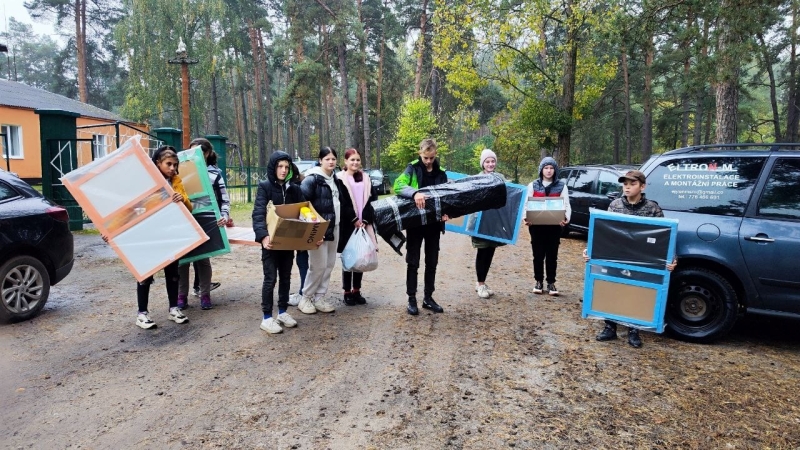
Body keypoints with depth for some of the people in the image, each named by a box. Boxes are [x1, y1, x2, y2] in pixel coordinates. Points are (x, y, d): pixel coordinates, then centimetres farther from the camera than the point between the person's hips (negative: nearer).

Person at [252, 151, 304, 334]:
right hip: (271, 240, -4)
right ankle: (267, 318, 7)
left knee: (286, 277, 13)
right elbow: (258, 213, -18)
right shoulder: (264, 186, -7)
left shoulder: (294, 189, 6)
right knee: (271, 278, -2)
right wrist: (263, 236, -34)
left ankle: (283, 312, 25)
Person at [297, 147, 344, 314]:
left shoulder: (336, 181, 13)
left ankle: (319, 298, 18)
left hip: (333, 228, 8)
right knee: (319, 265, -6)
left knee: (329, 264, 8)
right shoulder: (312, 179, -11)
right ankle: (305, 299, 10)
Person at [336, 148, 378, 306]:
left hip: (364, 224, 4)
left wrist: (364, 220, -7)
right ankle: (347, 292, 9)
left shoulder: (366, 179, 12)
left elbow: (372, 200, 5)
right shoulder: (340, 178, -2)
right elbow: (342, 203, -8)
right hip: (348, 225, -4)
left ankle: (357, 290, 17)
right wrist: (354, 220, -13)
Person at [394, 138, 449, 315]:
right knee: (413, 262, 3)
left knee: (432, 262, 10)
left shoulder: (441, 172, 5)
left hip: (434, 222, 4)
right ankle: (411, 299, 13)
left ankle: (428, 297, 22)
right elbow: (398, 185, -21)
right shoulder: (412, 168, -6)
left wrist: (445, 211, -10)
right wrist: (414, 193, -40)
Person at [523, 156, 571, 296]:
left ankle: (551, 283, 15)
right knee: (538, 255, 5)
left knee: (552, 255, 5)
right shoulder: (533, 185, 6)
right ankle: (539, 282, 18)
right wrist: (525, 217, -17)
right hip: (536, 226, 0)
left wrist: (566, 218, -22)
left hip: (554, 226, 0)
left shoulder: (561, 186, 4)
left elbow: (566, 205, -1)